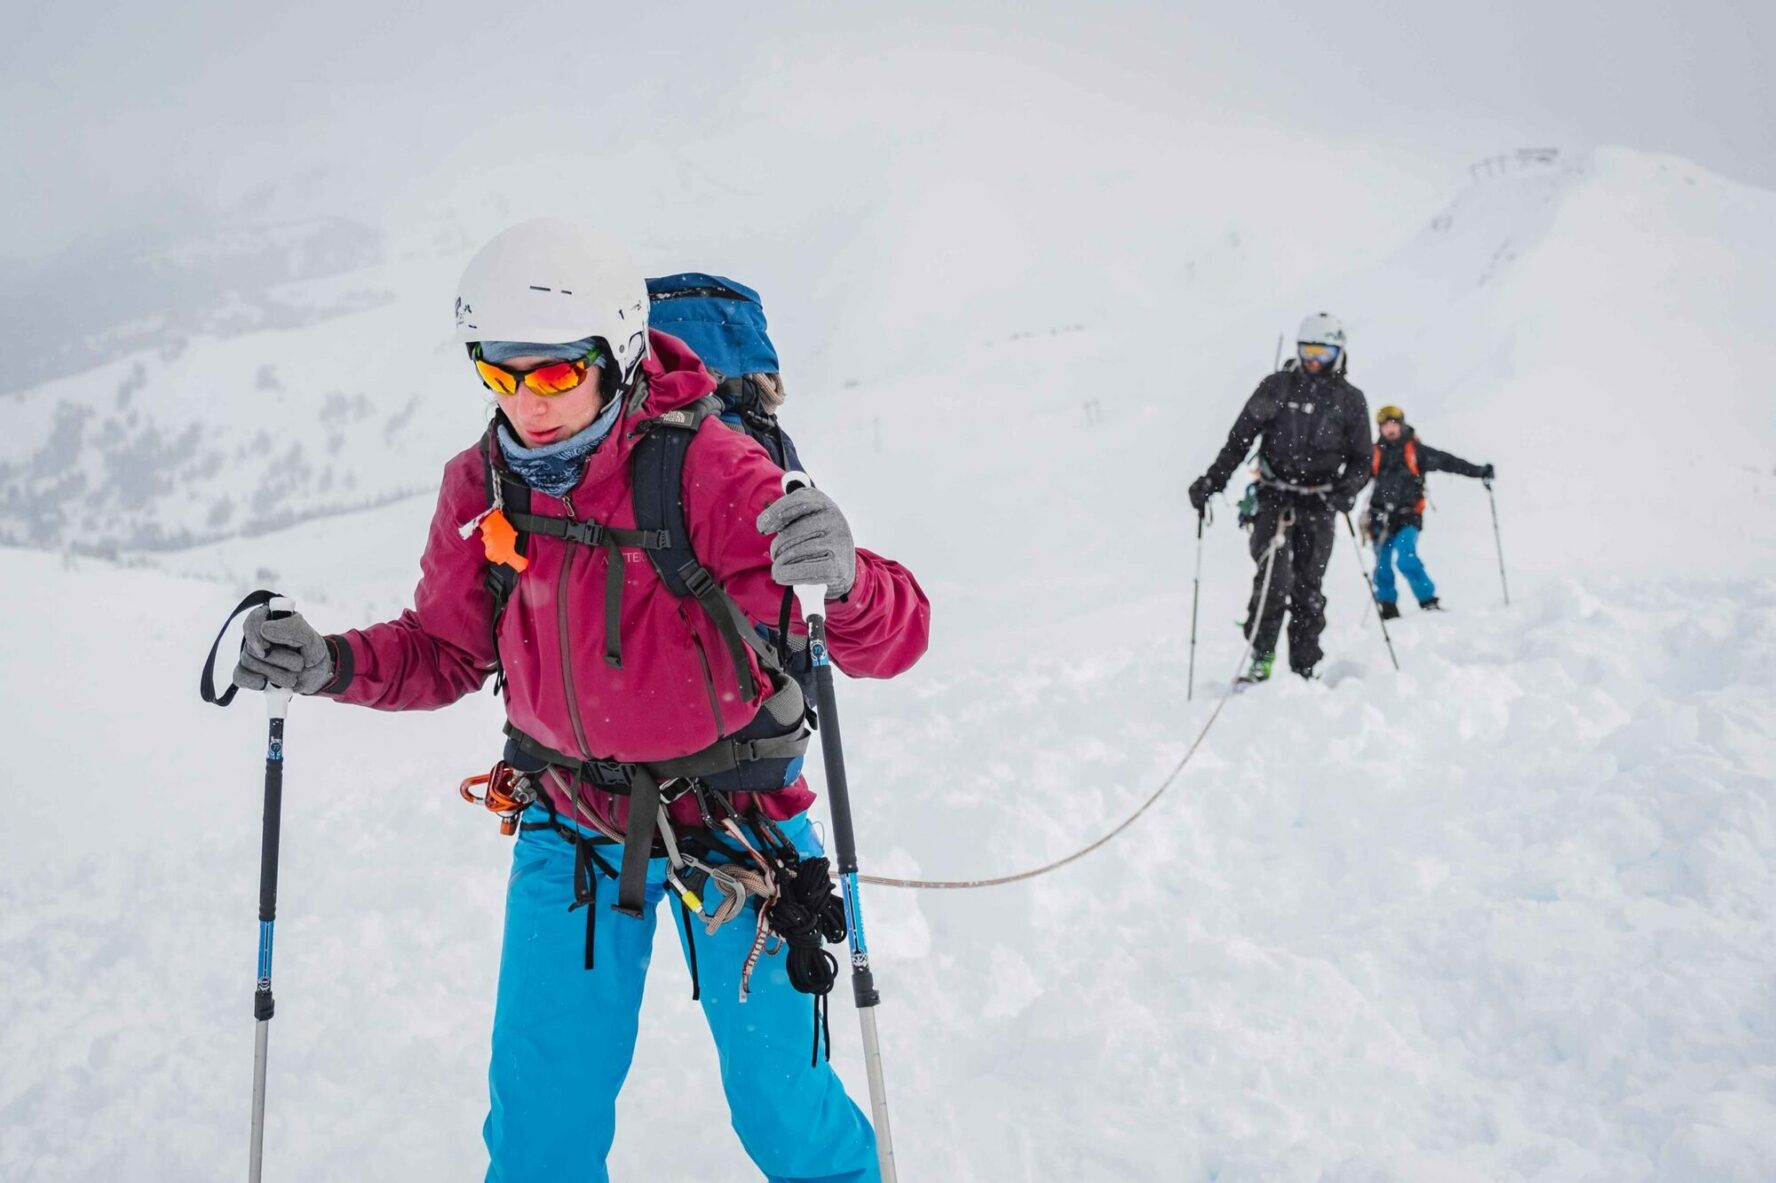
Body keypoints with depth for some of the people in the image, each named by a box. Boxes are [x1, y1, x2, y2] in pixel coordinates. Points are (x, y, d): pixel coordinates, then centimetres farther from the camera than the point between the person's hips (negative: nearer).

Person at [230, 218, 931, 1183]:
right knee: (542, 1106, 9)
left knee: (776, 1092, 7)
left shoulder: (710, 471, -24)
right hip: (570, 827, 3)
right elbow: (445, 652, 5)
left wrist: (845, 579, -51)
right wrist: (331, 664, -16)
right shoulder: (479, 487, -9)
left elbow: (893, 641, -27)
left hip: (728, 821, -3)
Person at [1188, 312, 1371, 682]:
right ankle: (1261, 657, -14)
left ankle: (1304, 670, 10)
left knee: (1307, 588, 3)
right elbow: (1240, 437, 6)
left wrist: (1348, 489, -12)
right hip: (1274, 496, -1)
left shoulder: (1350, 400, 6)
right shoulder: (1277, 387, 3)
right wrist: (1212, 480, -2)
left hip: (1318, 504, 1)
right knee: (1274, 575, -19)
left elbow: (1361, 460, 8)